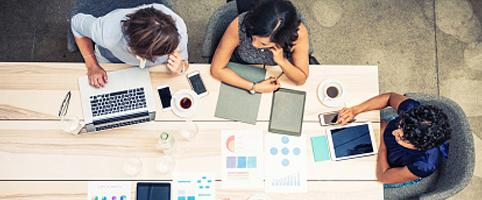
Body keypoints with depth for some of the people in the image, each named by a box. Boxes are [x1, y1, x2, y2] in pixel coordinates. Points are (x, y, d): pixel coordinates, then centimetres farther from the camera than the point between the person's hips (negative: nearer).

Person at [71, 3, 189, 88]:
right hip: (110, 57, -1)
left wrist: (180, 68, -48)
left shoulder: (178, 30, -43)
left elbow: (183, 64, -24)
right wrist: (92, 66, -24)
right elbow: (77, 23, -22)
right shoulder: (107, 33, -46)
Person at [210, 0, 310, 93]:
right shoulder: (239, 25, -32)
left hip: (278, 80, 1)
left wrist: (282, 61, -34)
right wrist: (254, 87, -26)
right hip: (242, 79, -1)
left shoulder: (299, 32, -30)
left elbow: (301, 79, -16)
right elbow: (216, 69, -21)